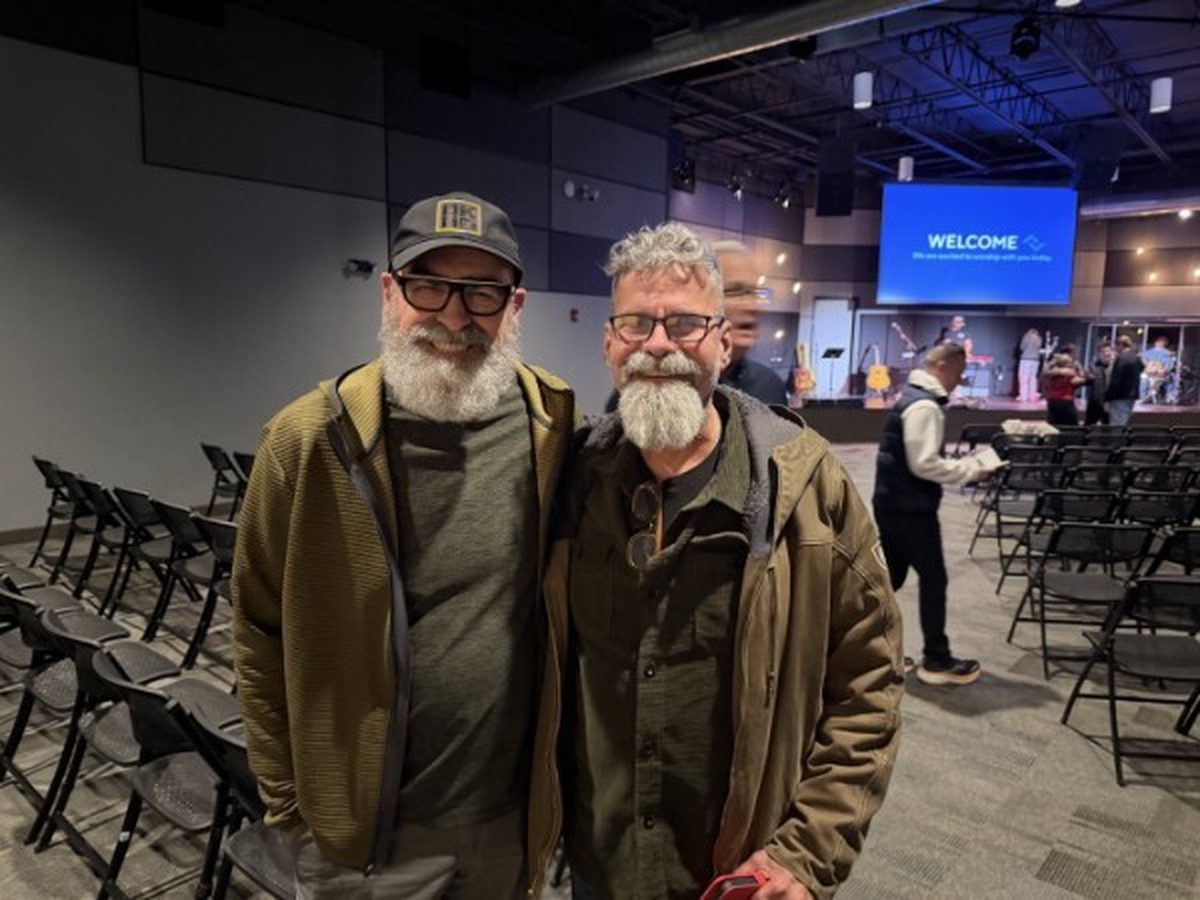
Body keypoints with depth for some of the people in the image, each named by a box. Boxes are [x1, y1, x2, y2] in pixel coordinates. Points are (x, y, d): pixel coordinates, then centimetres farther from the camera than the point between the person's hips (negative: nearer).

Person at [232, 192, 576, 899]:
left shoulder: (555, 430, -10)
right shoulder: (312, 440, -15)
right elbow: (262, 639, -6)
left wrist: (562, 777, 5)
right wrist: (291, 803, -3)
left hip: (516, 817, 2)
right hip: (363, 829, -1)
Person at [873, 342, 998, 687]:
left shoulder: (911, 395, 14)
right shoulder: (925, 406, -19)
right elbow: (924, 464, -24)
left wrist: (964, 465, 12)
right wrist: (971, 469, -14)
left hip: (893, 502, 10)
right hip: (910, 507, -10)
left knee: (890, 576, 16)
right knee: (933, 579, 2)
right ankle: (936, 660, 13)